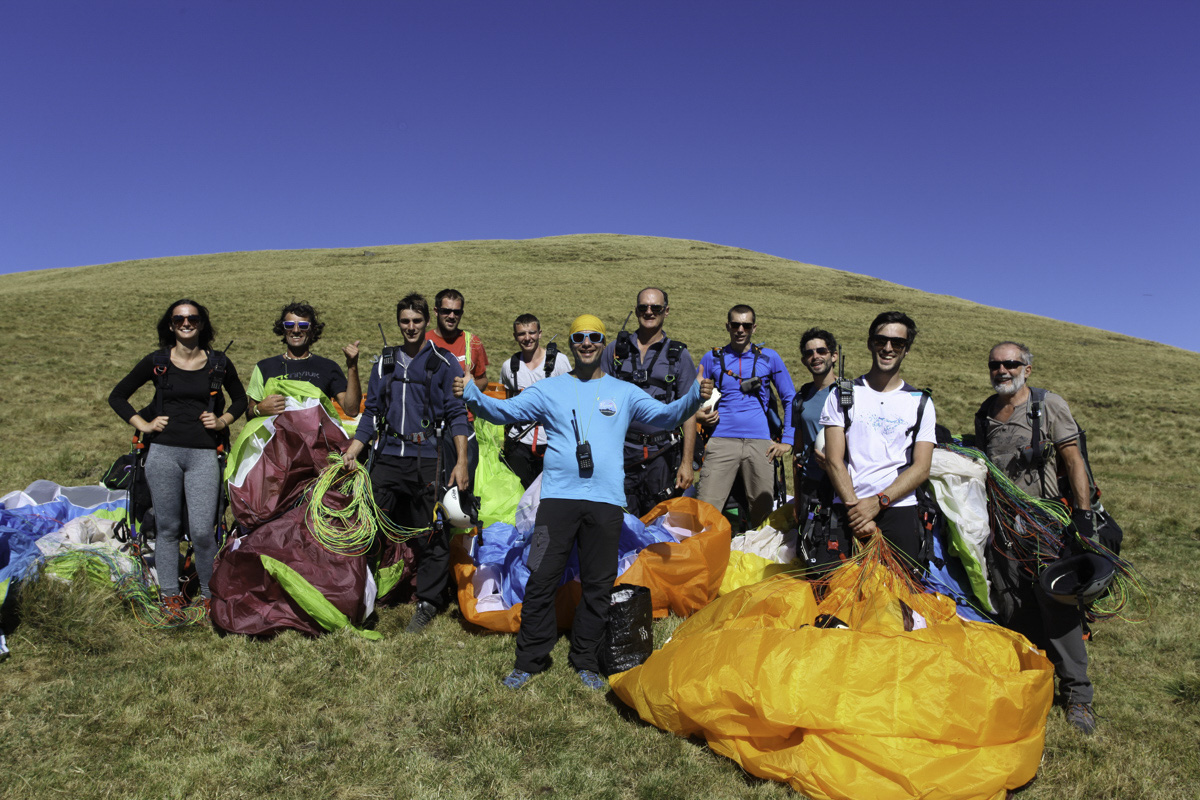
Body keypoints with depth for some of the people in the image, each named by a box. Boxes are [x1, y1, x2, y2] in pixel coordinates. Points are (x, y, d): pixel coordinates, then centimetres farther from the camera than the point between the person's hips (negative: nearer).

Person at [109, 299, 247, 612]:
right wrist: (143, 424, 3)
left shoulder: (219, 364, 7)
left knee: (202, 531, -7)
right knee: (168, 527, 8)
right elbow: (117, 396, 15)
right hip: (163, 452, 1)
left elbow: (240, 399, 22)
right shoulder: (157, 362, 7)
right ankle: (170, 593, 23)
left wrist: (222, 421, 5)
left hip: (204, 454, -1)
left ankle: (210, 593, 11)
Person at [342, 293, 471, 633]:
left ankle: (428, 603, 14)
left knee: (431, 535, 1)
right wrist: (352, 451, 7)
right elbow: (371, 414, 18)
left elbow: (457, 415, -1)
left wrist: (461, 461, -9)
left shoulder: (444, 363, 3)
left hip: (428, 458, -4)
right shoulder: (384, 363, 15)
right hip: (388, 457, 4)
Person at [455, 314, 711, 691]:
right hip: (557, 496, -1)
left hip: (606, 500, 1)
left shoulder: (623, 392, 12)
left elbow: (664, 415, 5)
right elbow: (504, 411, 4)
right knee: (541, 579, 0)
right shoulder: (549, 389, 10)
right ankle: (529, 660, 16)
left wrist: (695, 396, -13)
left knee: (598, 584, 7)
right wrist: (471, 394, -13)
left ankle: (586, 662, 23)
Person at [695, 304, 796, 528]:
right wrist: (700, 415, -3)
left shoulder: (769, 357, 12)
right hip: (722, 441, 0)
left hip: (760, 443, 0)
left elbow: (790, 399, 13)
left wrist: (787, 440, 4)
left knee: (762, 512, 1)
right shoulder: (712, 358, 13)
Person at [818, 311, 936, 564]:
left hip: (899, 509, 1)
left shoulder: (921, 403, 11)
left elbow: (921, 467, 2)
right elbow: (834, 460, 0)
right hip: (847, 509, 0)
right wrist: (854, 506, -12)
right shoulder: (842, 395, 8)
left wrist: (878, 501, -11)